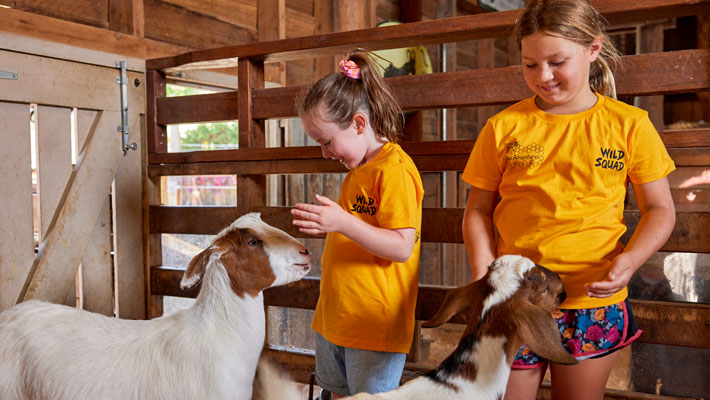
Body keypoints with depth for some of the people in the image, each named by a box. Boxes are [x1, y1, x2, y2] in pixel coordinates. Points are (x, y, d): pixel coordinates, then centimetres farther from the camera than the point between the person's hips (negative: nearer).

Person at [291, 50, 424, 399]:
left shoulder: (395, 170, -17)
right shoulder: (357, 170, 14)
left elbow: (402, 247, -23)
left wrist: (342, 222, -30)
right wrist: (324, 223, 15)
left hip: (374, 325, -9)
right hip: (334, 318, 10)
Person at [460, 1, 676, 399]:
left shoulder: (629, 125, -1)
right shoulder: (503, 127, 0)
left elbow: (660, 210, 5)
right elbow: (479, 209, 7)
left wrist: (630, 259, -14)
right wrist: (482, 266, -10)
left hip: (593, 303, 0)